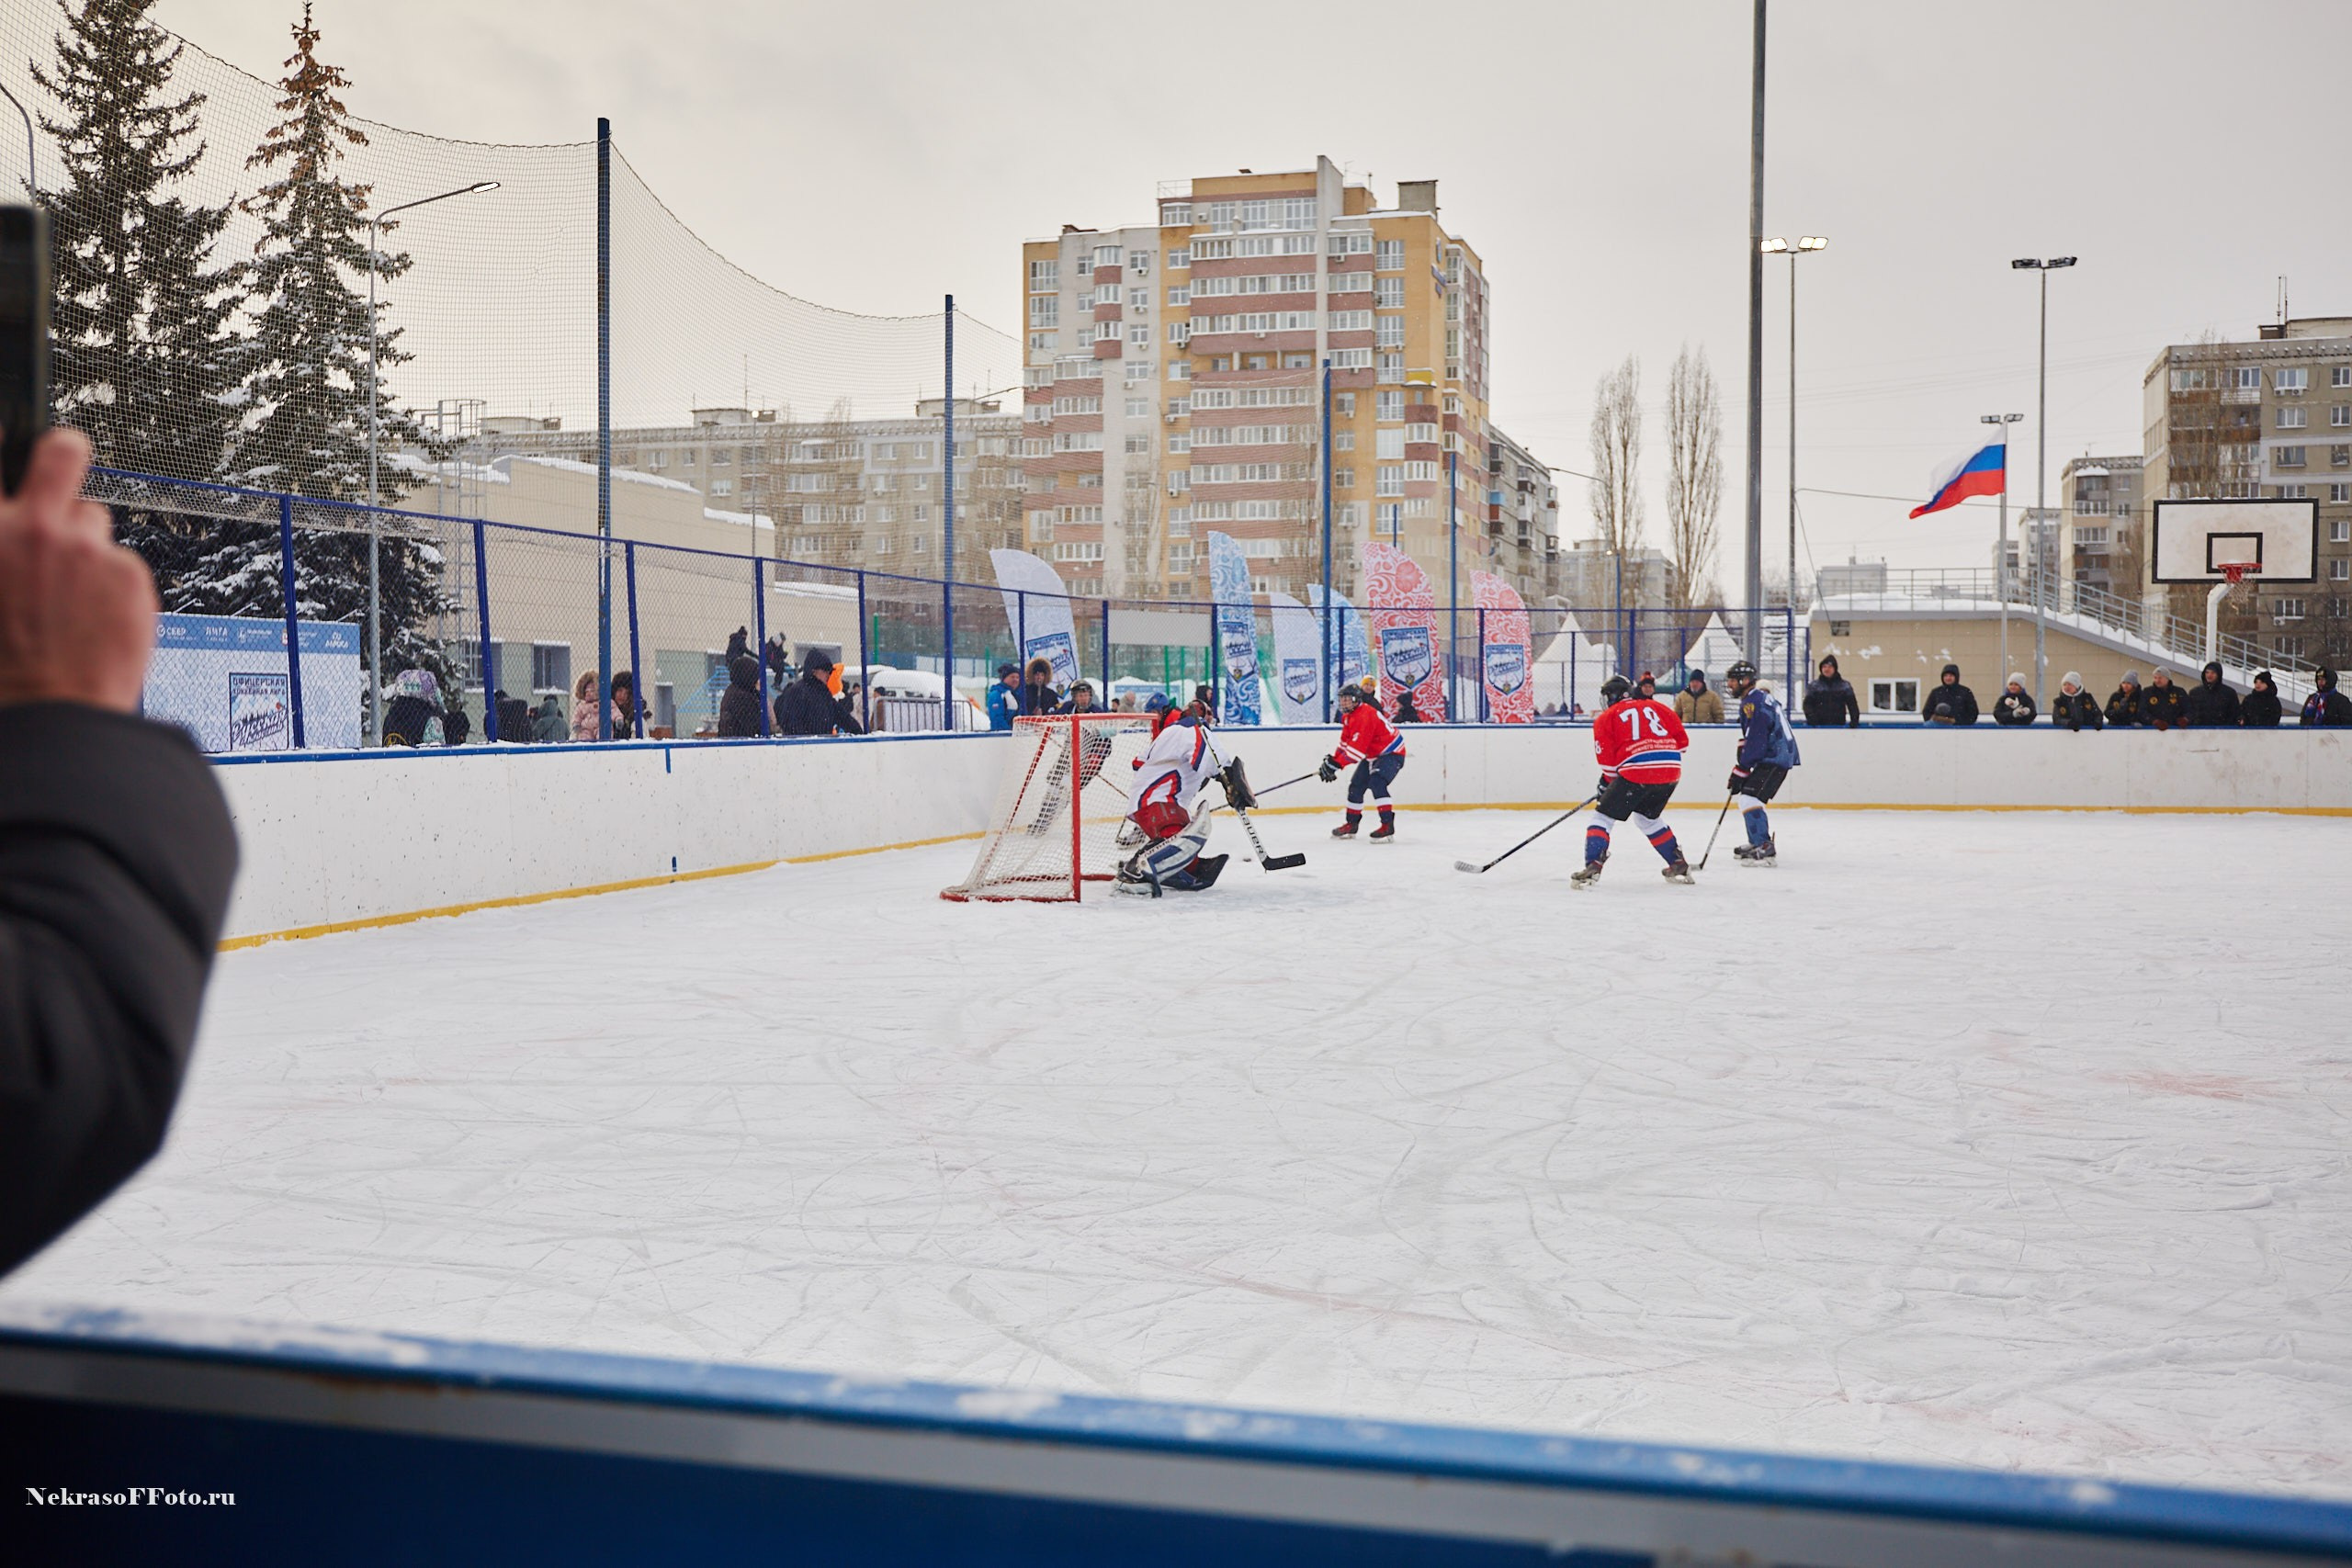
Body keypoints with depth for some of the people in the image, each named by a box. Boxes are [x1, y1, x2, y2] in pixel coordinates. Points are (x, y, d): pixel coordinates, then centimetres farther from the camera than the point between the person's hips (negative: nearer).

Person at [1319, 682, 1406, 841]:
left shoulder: (1364, 715, -28)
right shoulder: (1348, 716, 5)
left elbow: (1356, 749, -32)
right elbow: (1345, 742, 16)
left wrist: (1335, 764, -31)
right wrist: (1332, 760, 7)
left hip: (1391, 753, -11)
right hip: (1372, 755, 11)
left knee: (1376, 783, -29)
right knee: (1356, 786, 12)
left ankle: (1388, 825, -32)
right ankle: (1351, 824, 28)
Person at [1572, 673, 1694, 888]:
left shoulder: (1606, 718, 11)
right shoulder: (1656, 707, 22)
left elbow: (1607, 760, 5)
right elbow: (1682, 740, 18)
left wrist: (1606, 783, 21)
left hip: (1636, 771, -5)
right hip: (1671, 771, 5)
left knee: (1603, 816, 5)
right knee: (1647, 818, 28)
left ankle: (1593, 867, -12)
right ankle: (1679, 865, 28)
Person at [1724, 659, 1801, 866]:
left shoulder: (1753, 702, -18)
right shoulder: (1761, 696, 16)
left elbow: (1755, 743, -22)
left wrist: (1740, 771, -17)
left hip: (1775, 759, -11)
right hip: (1779, 754, 11)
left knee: (1749, 799, -19)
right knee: (1744, 794, 20)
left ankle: (1765, 850, -23)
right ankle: (1757, 843, 28)